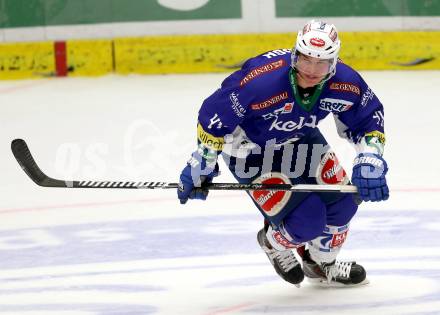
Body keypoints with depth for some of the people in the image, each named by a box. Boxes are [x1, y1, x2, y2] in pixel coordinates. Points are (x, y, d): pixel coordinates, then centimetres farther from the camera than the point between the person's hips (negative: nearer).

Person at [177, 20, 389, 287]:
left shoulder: (344, 83, -23)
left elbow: (369, 117, -4)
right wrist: (202, 166, -18)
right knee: (306, 221, -15)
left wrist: (370, 159, -18)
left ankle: (322, 263, 33)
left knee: (342, 201, 3)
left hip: (300, 139, 6)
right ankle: (274, 243, 22)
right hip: (251, 149, -6)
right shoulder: (261, 81, -39)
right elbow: (214, 115, -28)